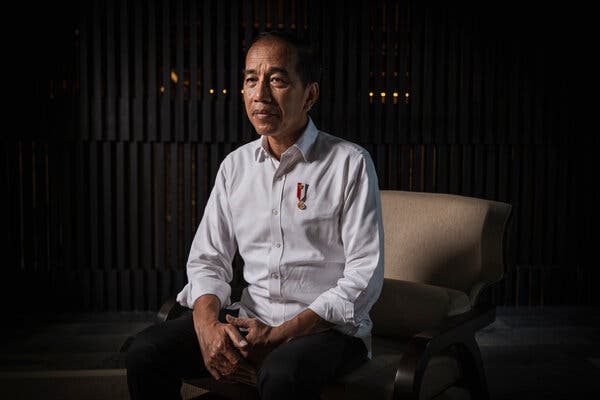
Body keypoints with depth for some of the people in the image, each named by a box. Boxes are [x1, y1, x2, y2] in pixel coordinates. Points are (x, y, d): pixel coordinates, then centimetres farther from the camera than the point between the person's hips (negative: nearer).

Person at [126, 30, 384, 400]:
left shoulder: (350, 163, -8)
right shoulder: (236, 165, 8)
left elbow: (364, 276, -13)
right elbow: (208, 258, 7)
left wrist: (278, 336, -18)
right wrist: (208, 325, -14)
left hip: (328, 325, -4)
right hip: (250, 318, 5)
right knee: (147, 352, -14)